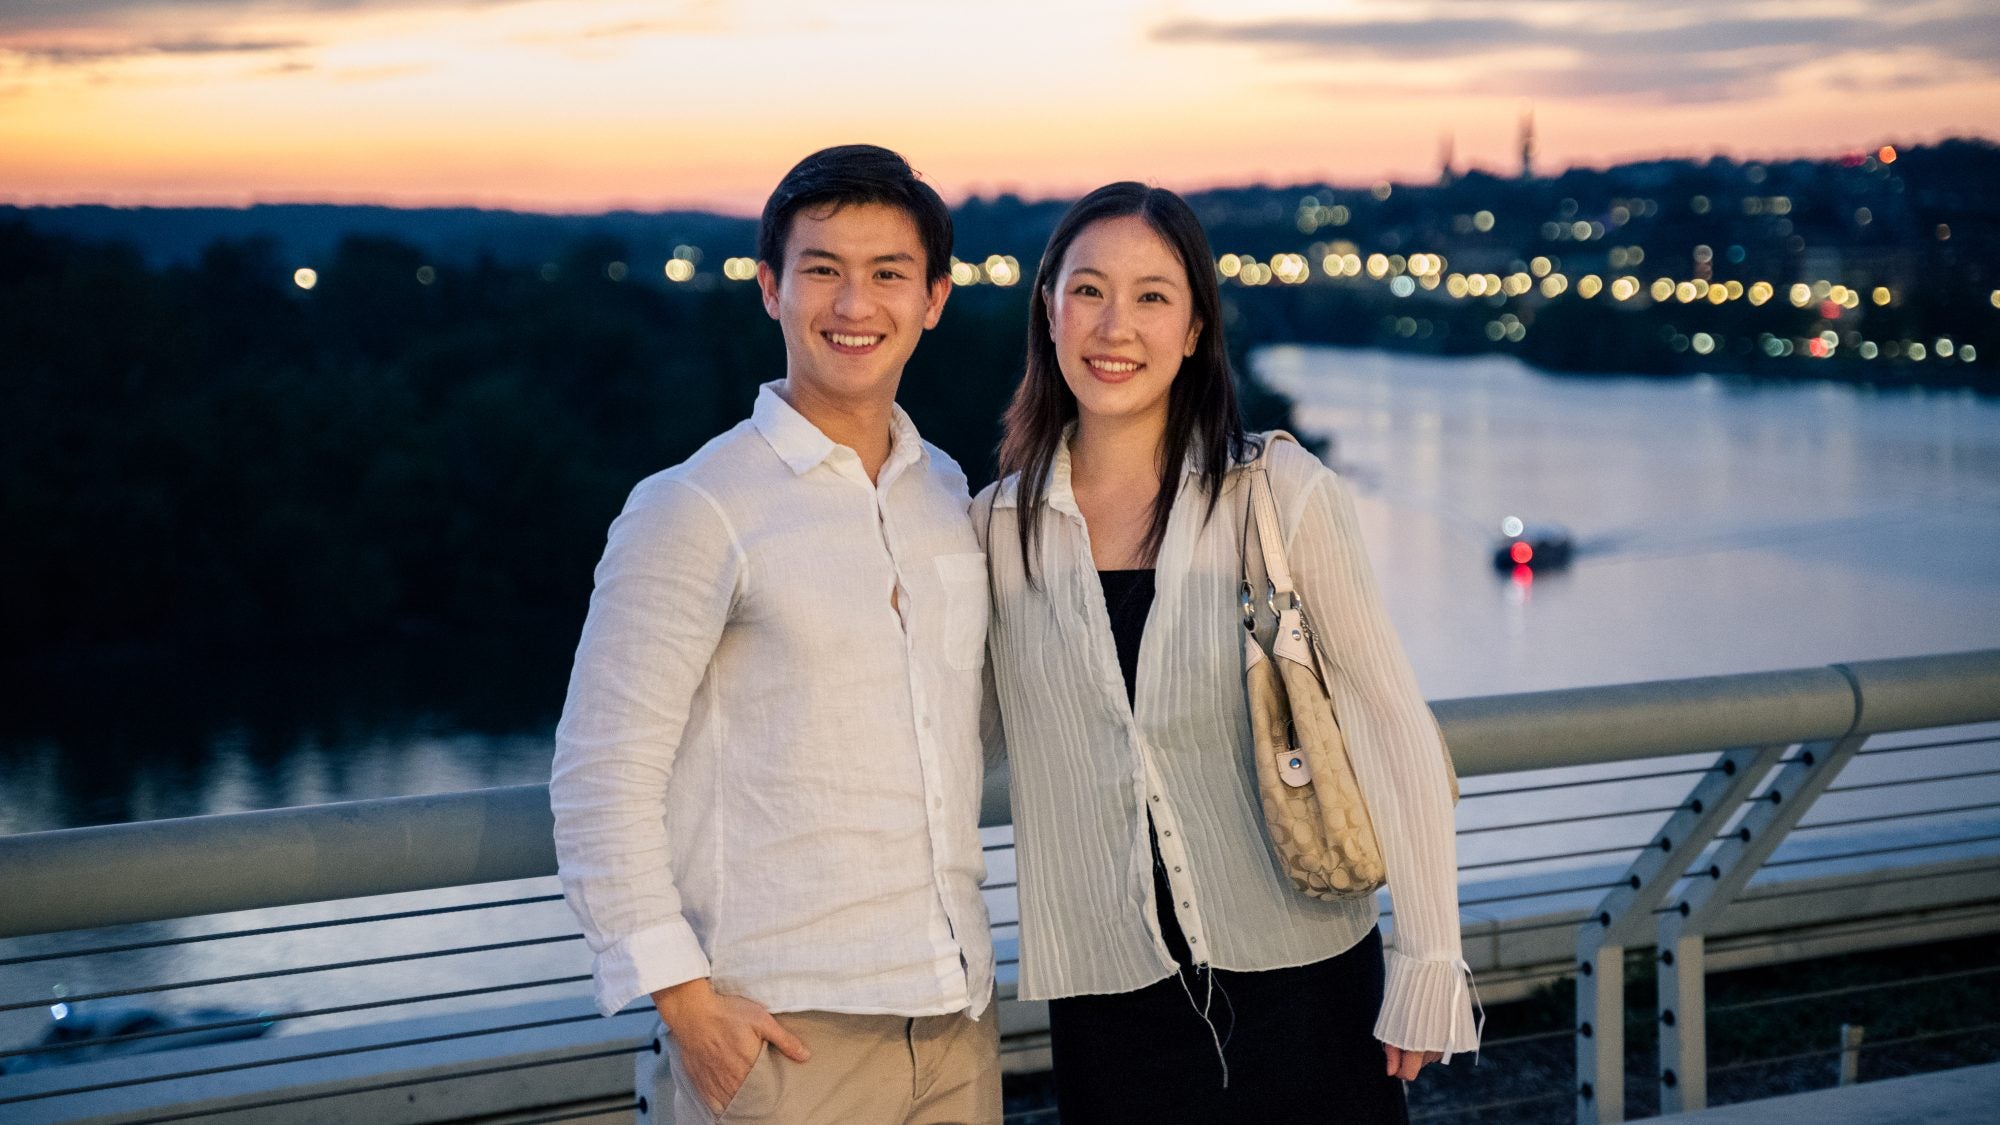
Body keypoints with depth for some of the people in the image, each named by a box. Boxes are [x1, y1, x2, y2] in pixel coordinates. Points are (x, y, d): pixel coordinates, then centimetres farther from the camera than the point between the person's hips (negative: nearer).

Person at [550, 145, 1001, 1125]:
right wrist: (685, 1001, -14)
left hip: (956, 1019, 5)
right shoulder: (691, 511, -6)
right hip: (785, 1035, -5)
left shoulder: (948, 494, 12)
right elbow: (601, 779, -9)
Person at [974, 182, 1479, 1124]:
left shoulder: (1282, 496, -7)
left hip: (1300, 982, -2)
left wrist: (1428, 968, -8)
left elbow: (1391, 735, -6)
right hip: (1107, 1001, 2)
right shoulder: (1001, 524, 1)